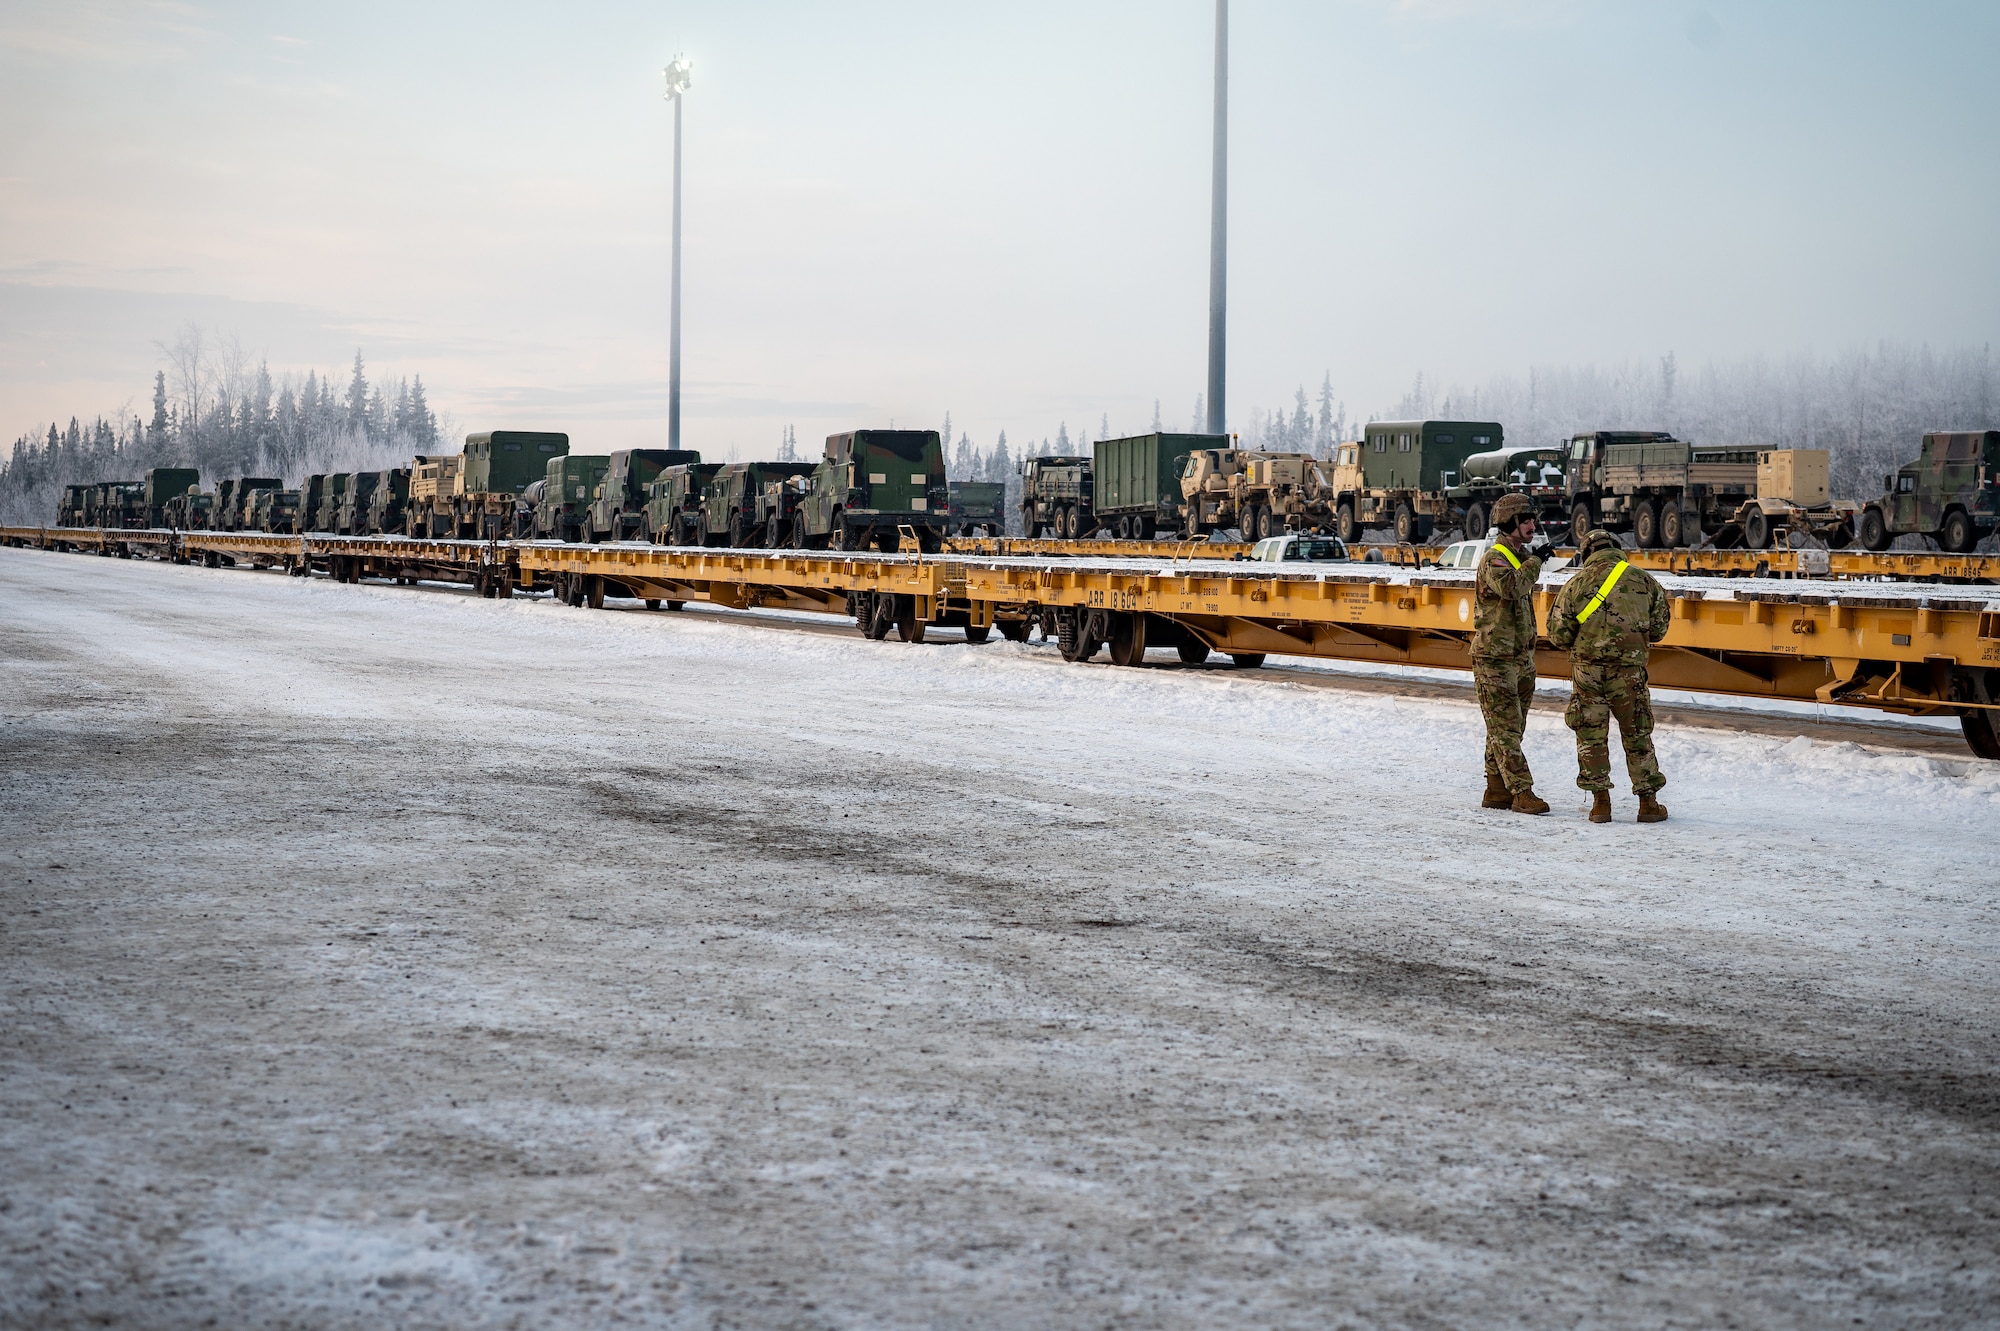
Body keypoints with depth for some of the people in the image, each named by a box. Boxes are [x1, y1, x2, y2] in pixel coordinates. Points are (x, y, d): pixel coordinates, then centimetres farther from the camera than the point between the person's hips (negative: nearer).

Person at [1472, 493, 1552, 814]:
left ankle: (1496, 791, 17)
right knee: (1505, 729, -8)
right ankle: (1522, 791, -12)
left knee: (1511, 728, 11)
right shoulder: (1494, 560, -13)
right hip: (1495, 658, -9)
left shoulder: (1522, 557, 15)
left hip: (1521, 658, 9)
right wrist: (1535, 560, -25)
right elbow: (1510, 586, -35)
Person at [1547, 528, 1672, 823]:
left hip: (1587, 669, 0)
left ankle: (1600, 801, 8)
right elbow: (1660, 625, 9)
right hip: (1630, 670, 1)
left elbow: (1558, 633, -1)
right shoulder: (1643, 580, 3)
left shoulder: (1577, 583, 0)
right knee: (1637, 735, 10)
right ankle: (1648, 801, 11)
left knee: (1591, 735, 9)